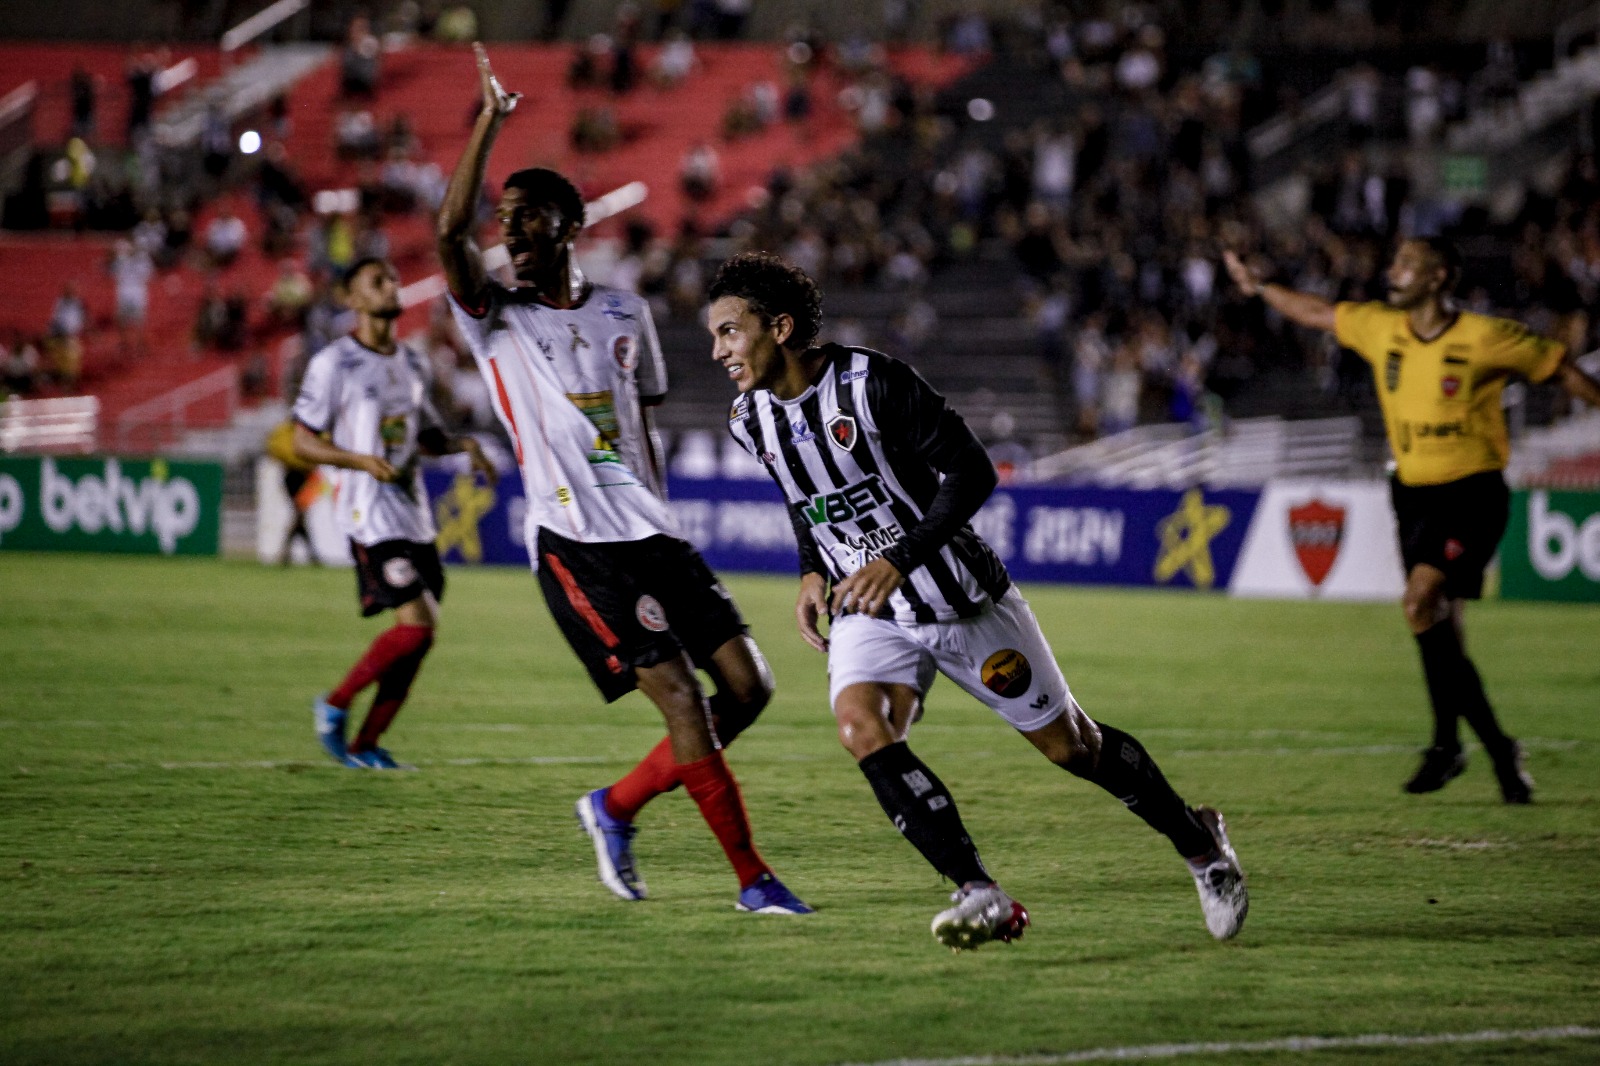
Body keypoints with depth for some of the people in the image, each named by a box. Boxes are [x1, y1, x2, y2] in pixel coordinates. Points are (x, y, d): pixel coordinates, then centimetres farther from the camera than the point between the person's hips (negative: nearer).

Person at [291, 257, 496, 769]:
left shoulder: (414, 365, 16)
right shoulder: (333, 364, -6)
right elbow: (303, 442, -6)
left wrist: (464, 445, 6)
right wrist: (363, 462, -21)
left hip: (415, 514, 8)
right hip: (371, 516, -8)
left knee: (418, 637, 2)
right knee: (415, 625, -17)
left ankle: (365, 744, 11)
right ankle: (334, 707, 1)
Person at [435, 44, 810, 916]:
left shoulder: (624, 313, 13)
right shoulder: (495, 319, 0)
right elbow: (449, 232, -18)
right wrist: (489, 122, -18)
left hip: (649, 533, 6)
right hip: (572, 542, -5)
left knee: (747, 686, 0)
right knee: (679, 696, -14)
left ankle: (616, 807, 18)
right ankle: (751, 877, -7)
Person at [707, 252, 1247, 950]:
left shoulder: (871, 383, -23)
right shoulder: (751, 422, -3)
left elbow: (972, 472, -21)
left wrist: (899, 559, -31)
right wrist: (812, 572, 3)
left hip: (961, 597, -4)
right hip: (869, 612, 5)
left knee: (1069, 744, 6)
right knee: (861, 728, -25)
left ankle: (1199, 842, 31)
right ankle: (980, 895, -23)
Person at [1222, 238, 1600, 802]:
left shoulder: (1487, 337, -12)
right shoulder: (1380, 327, 3)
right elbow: (1318, 313, 20)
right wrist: (1259, 286, 25)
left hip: (1471, 493, -6)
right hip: (1413, 492, 6)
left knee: (1421, 602, -22)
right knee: (1441, 628, 6)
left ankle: (1448, 742, -12)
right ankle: (1498, 750, 20)